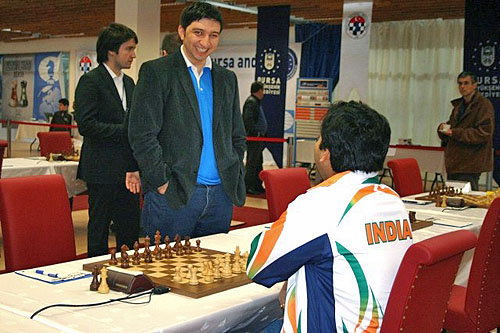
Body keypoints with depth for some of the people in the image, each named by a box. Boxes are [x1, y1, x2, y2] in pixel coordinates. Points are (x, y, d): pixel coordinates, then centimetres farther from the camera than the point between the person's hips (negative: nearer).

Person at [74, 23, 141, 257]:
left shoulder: (128, 82, 16)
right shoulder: (90, 81, -8)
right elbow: (86, 125, -17)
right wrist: (125, 131, -17)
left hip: (128, 170, 7)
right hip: (103, 170, -7)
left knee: (130, 228, 10)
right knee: (99, 228, 2)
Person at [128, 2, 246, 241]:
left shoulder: (227, 78, 15)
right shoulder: (156, 72, -2)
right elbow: (142, 136, -8)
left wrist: (234, 180, 8)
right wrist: (163, 183, -12)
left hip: (221, 196, 5)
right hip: (172, 196, -5)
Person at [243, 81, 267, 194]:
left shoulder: (256, 102, 19)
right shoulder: (251, 102, -14)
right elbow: (248, 119, -24)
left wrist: (262, 134, 16)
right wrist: (256, 133, -21)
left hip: (257, 138, 11)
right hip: (253, 138, -11)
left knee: (258, 163, 15)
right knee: (252, 163, -7)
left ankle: (258, 186, 23)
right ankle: (247, 186, -2)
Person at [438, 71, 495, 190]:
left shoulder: (484, 105, -8)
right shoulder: (459, 105, 18)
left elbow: (484, 133, -17)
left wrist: (455, 133, -19)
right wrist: (443, 127, -1)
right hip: (454, 163, 8)